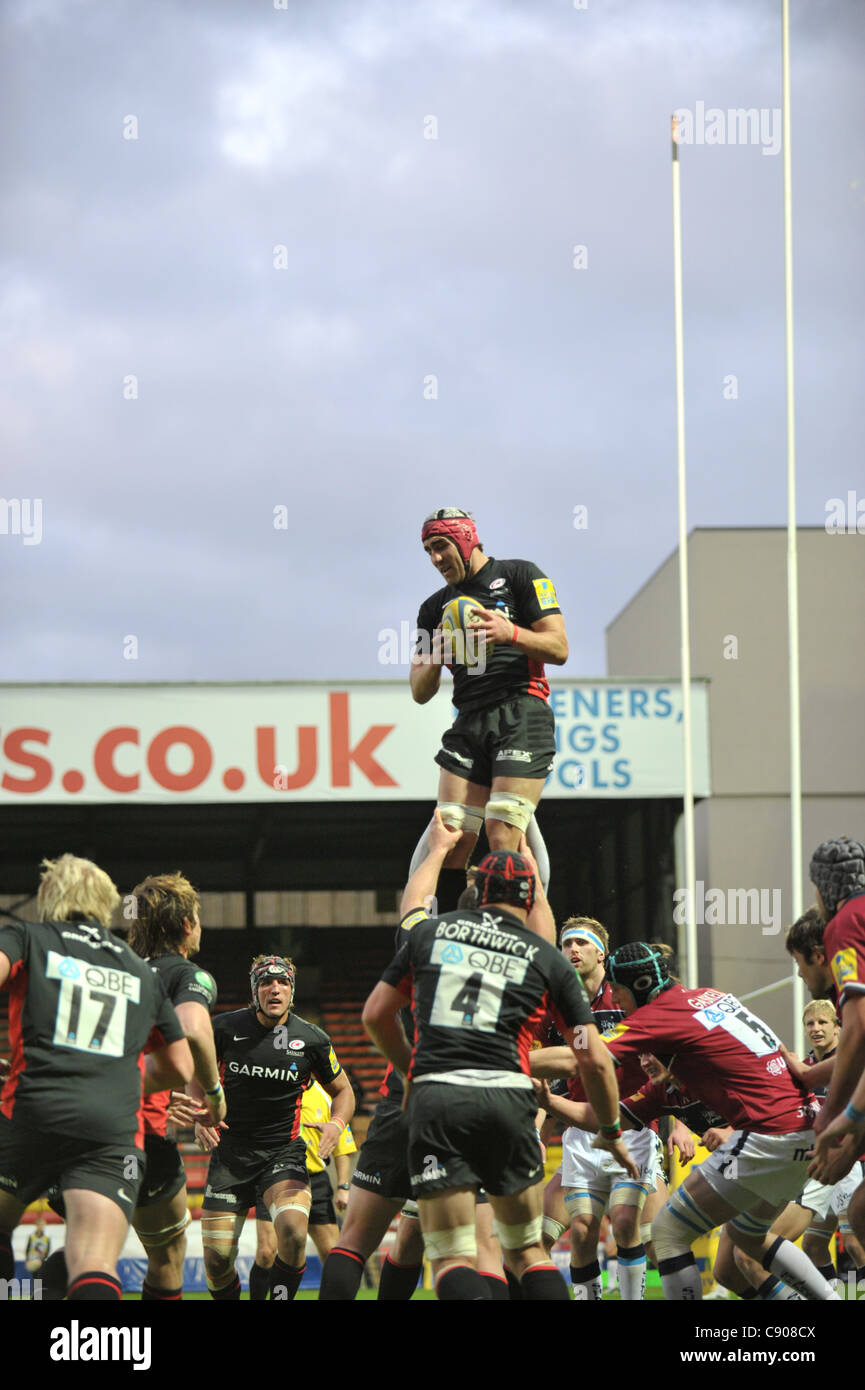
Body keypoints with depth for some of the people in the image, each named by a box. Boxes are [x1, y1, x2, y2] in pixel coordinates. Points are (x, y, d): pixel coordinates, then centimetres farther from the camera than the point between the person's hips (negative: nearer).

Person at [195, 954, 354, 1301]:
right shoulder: (226, 1027, -4)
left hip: (284, 1152, -1)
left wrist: (336, 1123, -9)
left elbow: (342, 1091, 12)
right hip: (230, 1152, 1)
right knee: (216, 1260, -4)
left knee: (292, 1232, -29)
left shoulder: (311, 1039, -3)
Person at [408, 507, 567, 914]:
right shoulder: (436, 608, 22)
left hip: (521, 713, -5)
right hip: (469, 724, 5)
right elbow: (419, 692, 17)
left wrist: (510, 633, -17)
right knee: (451, 841, -8)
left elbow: (558, 649, 0)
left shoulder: (520, 576, 8)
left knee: (503, 842, -17)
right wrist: (435, 659, -5)